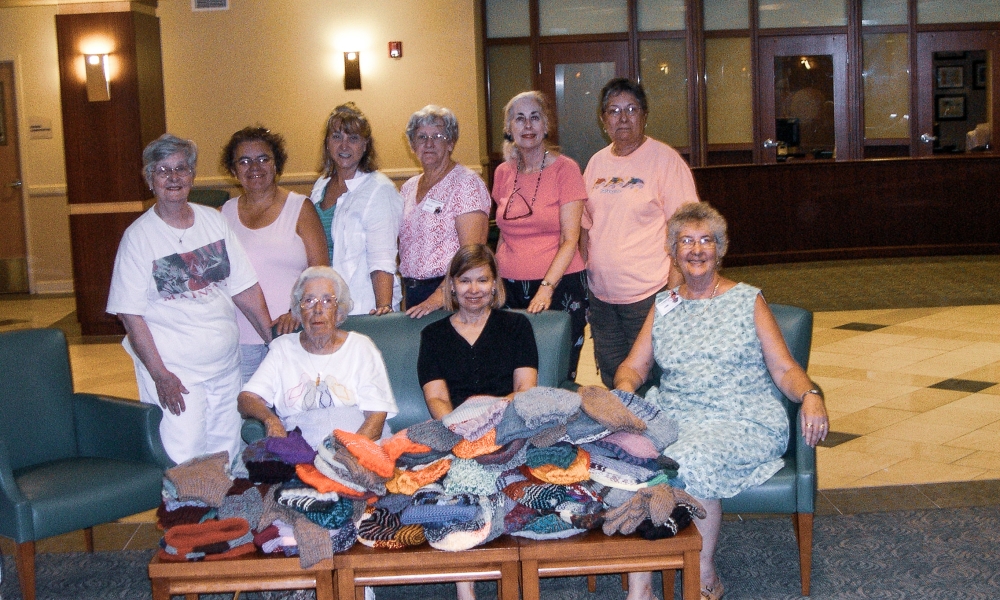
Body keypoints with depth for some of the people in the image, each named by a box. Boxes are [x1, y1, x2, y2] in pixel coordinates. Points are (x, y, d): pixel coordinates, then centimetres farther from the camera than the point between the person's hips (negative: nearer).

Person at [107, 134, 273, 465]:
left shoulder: (214, 221, 6)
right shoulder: (138, 236, -7)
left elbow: (244, 288, 8)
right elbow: (130, 314, -9)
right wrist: (160, 375, -15)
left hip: (226, 365, 5)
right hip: (175, 372, -4)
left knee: (227, 455, 10)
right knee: (185, 463, -7)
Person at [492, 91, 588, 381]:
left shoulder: (565, 169, -4)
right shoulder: (503, 173, 9)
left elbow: (570, 239, -10)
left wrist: (546, 288, -19)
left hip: (559, 286, -4)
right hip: (511, 289, 4)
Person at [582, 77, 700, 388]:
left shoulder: (665, 159, -7)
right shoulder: (597, 163, 10)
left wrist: (674, 290, -16)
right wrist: (582, 275, 12)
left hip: (647, 293, -6)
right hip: (601, 293, 6)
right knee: (611, 381, 12)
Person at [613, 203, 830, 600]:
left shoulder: (748, 301, 9)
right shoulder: (663, 306, 18)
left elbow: (784, 370, 4)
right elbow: (633, 366, 16)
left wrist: (810, 396, -17)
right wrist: (626, 386, -8)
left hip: (744, 423, -3)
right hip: (673, 417, 3)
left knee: (691, 461, -34)